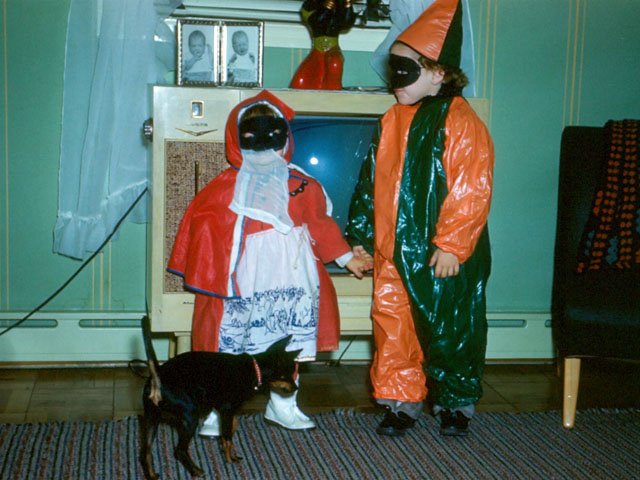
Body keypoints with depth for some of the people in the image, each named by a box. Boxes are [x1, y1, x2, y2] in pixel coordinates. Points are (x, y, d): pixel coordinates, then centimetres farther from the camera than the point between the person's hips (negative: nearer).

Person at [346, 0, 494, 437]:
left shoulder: (459, 121, -11)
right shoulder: (394, 119, 10)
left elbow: (471, 191, -15)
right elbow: (372, 181, 15)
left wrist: (451, 245, -18)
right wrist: (360, 234, 14)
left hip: (443, 254, -6)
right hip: (393, 250, 7)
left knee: (448, 330, 6)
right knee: (393, 325, 10)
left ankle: (455, 403, 25)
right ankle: (402, 401, 25)